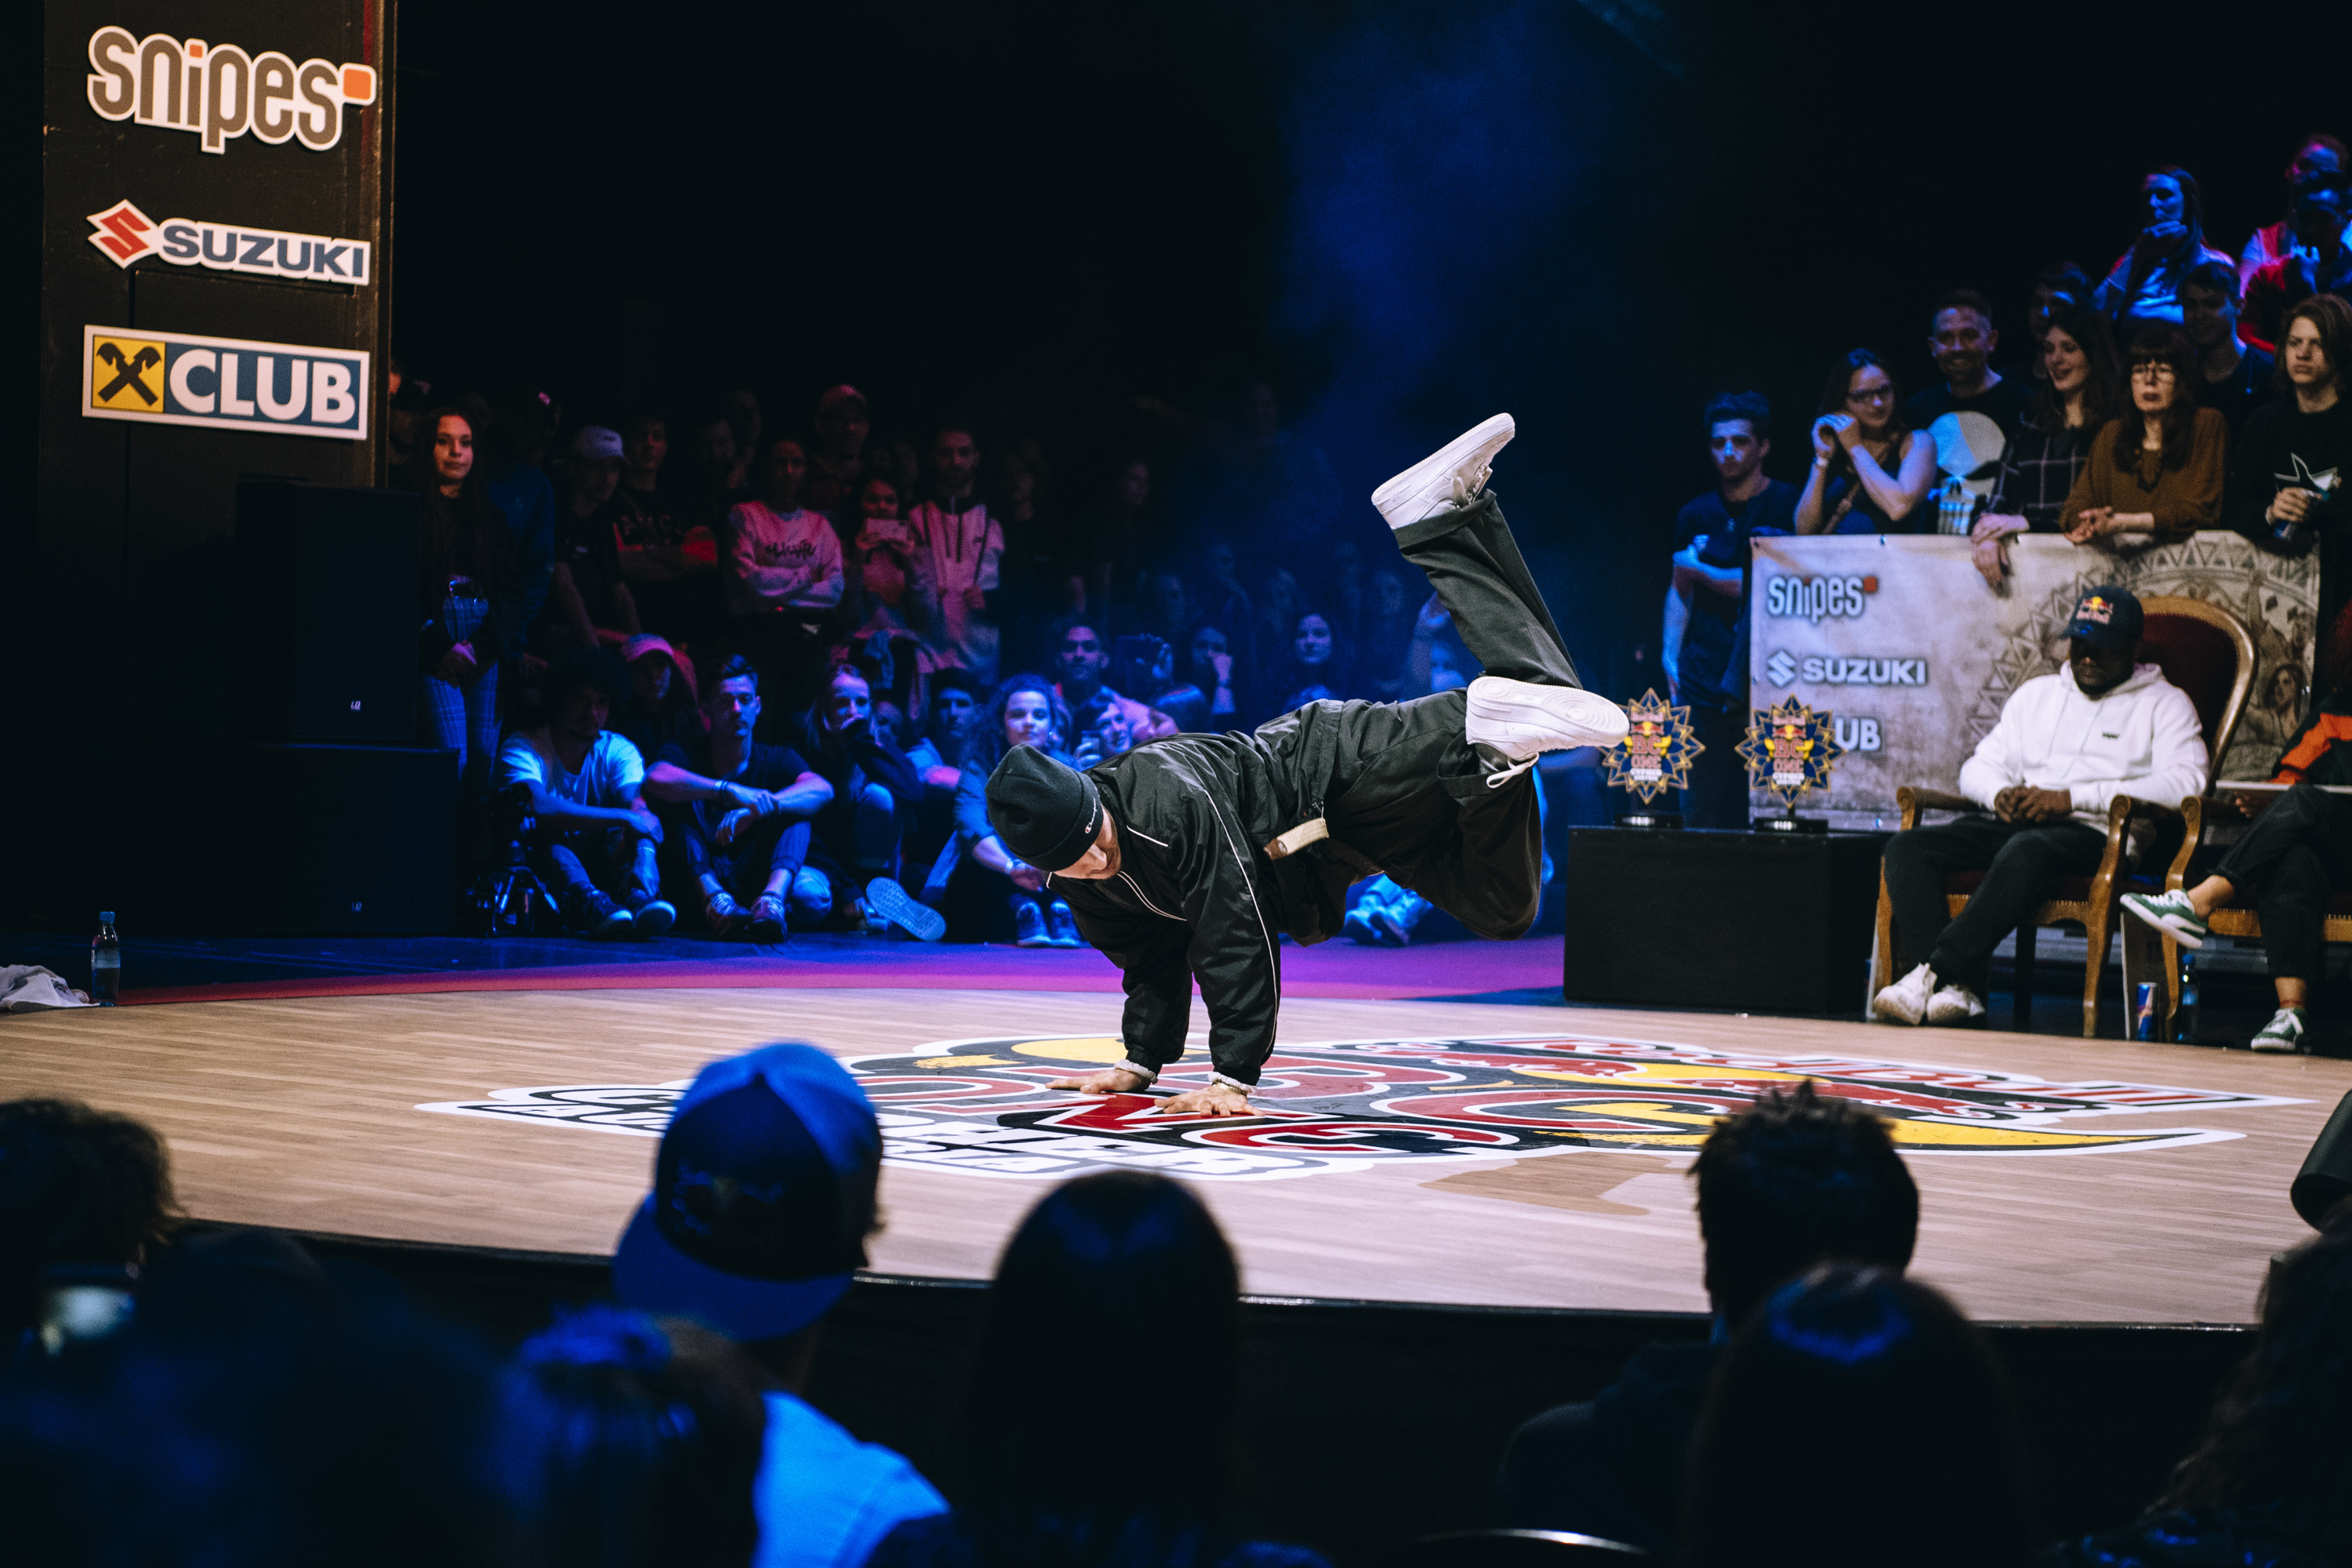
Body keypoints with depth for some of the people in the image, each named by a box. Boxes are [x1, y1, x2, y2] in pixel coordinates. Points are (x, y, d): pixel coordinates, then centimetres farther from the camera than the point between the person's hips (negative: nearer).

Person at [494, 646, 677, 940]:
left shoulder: (619, 752, 4)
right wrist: (623, 818, -33)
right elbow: (537, 807, -30)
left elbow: (640, 809, -16)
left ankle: (640, 897, -53)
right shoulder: (523, 748, -9)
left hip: (600, 871, 3)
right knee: (541, 830, -33)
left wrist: (644, 858, -39)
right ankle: (591, 905, -59)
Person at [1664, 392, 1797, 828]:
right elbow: (1680, 591, 17)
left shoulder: (1787, 506, 2)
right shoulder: (1696, 516, 14)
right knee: (1703, 816, 2)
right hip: (1704, 680, 4)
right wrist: (1670, 658, 5)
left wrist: (1705, 573, 1)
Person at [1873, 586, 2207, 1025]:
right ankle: (1956, 988, -38)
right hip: (2018, 824, 5)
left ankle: (1933, 973, -44)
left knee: (2026, 851, -41)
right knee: (1907, 847, -21)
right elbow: (1980, 764, 25)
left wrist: (2072, 798, -14)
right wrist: (2000, 794, -3)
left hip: (2099, 836, -5)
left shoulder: (2165, 704, 10)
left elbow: (2184, 783, -7)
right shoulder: (2037, 693, 27)